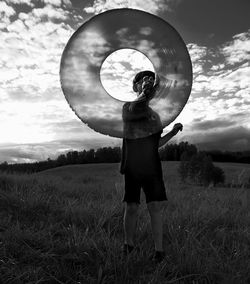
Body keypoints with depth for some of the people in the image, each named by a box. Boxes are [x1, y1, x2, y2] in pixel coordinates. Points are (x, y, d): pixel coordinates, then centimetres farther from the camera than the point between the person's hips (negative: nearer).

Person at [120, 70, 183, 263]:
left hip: (152, 168, 4)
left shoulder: (155, 116, 15)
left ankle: (159, 250, 9)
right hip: (131, 169, -3)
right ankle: (129, 245, 25)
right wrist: (144, 93, -40)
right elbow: (135, 110, -26)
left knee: (156, 207, -2)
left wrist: (172, 133, 7)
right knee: (131, 208, 4)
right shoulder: (127, 107, 0)